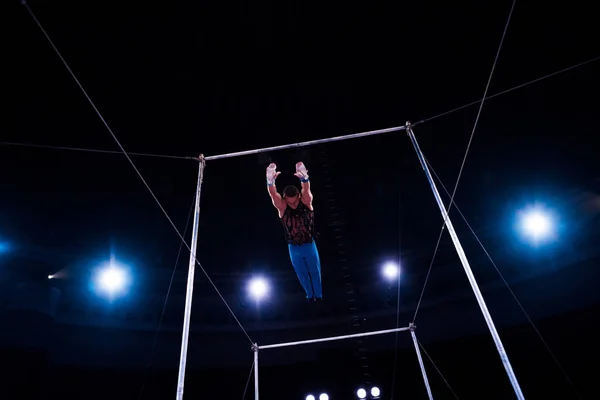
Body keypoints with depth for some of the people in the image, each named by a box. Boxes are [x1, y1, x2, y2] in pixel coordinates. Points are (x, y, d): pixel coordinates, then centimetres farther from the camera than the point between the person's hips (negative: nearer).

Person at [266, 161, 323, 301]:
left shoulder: (306, 201, -16)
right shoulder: (282, 206, -16)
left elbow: (306, 189, -37)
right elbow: (273, 194, -35)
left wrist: (304, 177, -61)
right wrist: (270, 181, -57)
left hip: (309, 245, -1)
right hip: (294, 248, 1)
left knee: (315, 271, 17)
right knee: (302, 274, 18)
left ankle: (318, 295, 40)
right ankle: (310, 295, 42)